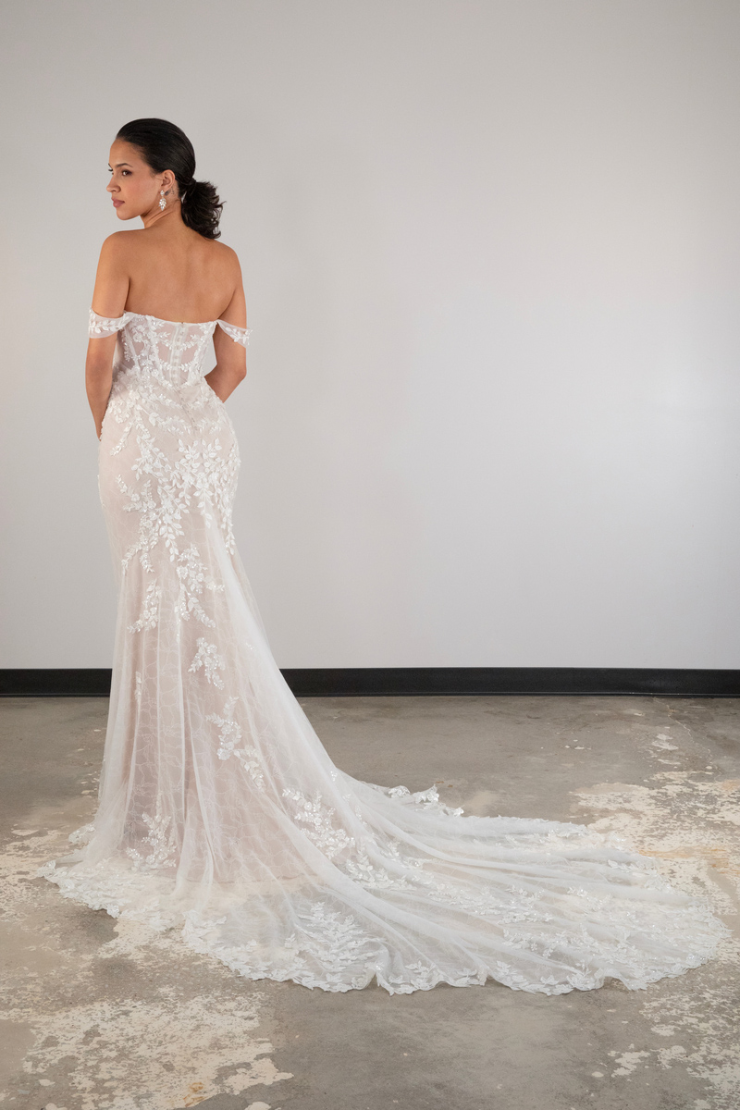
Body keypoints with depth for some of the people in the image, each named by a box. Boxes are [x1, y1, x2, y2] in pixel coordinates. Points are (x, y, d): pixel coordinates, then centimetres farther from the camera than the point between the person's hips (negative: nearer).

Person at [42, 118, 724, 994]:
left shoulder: (122, 251, -12)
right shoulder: (223, 260, 5)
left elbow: (102, 363, -10)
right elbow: (230, 367, 9)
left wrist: (109, 435, 7)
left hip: (143, 439, -6)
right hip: (205, 438, 6)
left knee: (167, 612, 0)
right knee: (197, 611, 14)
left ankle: (179, 798, 11)